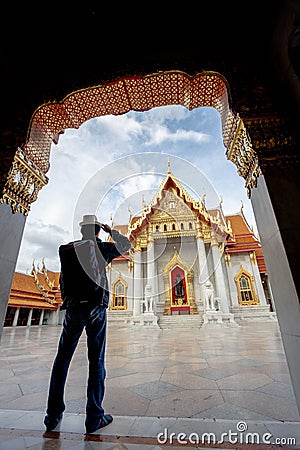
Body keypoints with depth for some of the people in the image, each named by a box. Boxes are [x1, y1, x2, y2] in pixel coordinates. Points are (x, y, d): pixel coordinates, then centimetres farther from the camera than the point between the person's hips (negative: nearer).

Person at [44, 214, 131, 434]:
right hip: (95, 308, -3)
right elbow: (126, 244, 9)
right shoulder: (101, 247, -3)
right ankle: (94, 418, 13)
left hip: (73, 308, 4)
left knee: (62, 360, 15)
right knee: (96, 361, 5)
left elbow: (62, 282, 11)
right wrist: (111, 230, 18)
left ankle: (53, 415, 25)